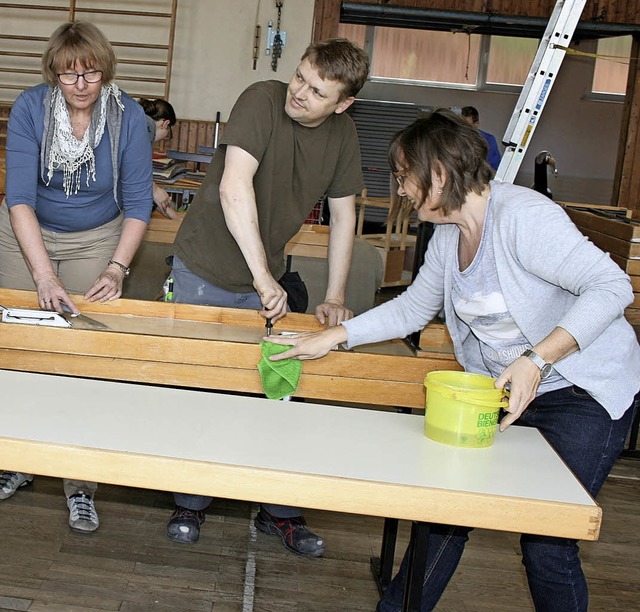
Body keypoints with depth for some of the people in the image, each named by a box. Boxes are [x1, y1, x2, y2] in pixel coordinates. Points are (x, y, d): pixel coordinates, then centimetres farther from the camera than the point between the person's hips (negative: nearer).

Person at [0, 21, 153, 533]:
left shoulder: (128, 116, -16)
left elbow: (137, 202, -11)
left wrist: (117, 267, -22)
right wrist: (44, 275, -32)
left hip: (97, 240, -1)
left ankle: (80, 484, 7)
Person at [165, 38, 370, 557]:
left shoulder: (343, 132, -4)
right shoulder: (263, 100, -21)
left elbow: (344, 214, 3)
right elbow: (234, 188, -32)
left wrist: (335, 298, -2)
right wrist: (264, 278, -35)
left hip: (265, 281, 4)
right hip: (205, 271, -4)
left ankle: (280, 510, 20)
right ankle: (190, 504, 22)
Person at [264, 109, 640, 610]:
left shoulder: (521, 216, -23)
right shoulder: (448, 236, 3)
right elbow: (412, 308, 16)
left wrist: (536, 359, -33)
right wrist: (334, 337, 10)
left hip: (585, 395, -7)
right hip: (502, 388, 8)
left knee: (547, 546, -6)